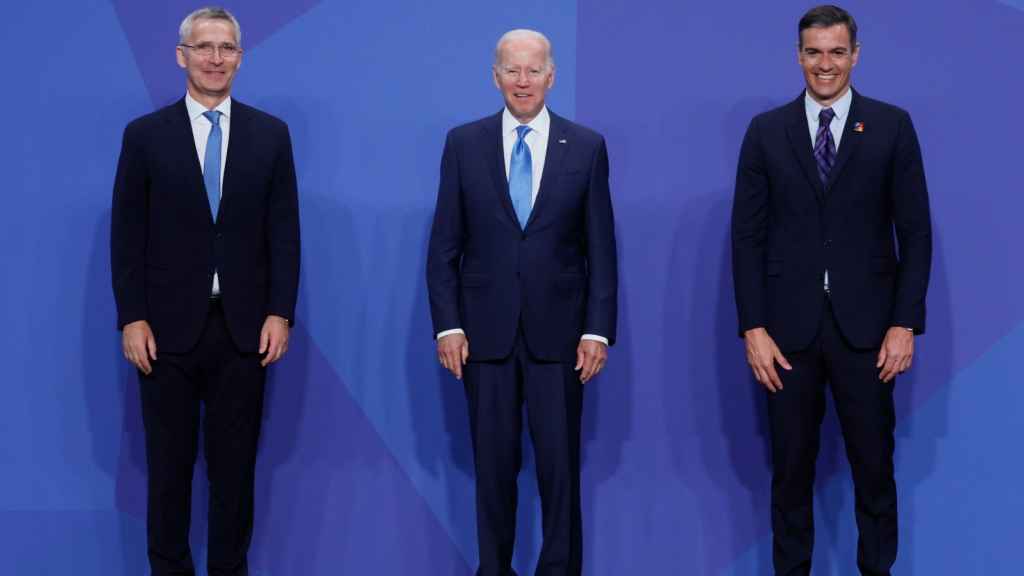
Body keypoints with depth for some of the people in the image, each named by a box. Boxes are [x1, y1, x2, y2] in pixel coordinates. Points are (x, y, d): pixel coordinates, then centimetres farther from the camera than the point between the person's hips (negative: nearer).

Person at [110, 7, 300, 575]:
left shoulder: (270, 134, 5)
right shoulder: (144, 134, 2)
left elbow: (284, 231, 4)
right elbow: (127, 235, 0)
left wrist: (280, 314, -3)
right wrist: (132, 319, -7)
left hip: (244, 328, 1)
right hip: (168, 327, -1)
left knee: (235, 465, 8)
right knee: (169, 465, 8)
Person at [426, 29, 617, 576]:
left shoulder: (586, 146, 2)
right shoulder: (464, 143, 3)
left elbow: (601, 248, 2)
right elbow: (444, 246, 3)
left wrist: (598, 329, -4)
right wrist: (447, 324, -4)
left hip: (557, 330, 0)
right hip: (485, 329, 1)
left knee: (560, 462, 3)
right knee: (493, 462, 7)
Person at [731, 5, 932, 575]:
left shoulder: (892, 126, 2)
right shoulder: (766, 131, 4)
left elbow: (916, 232, 1)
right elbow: (747, 235, 2)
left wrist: (905, 324, -6)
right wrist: (753, 328, -4)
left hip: (865, 326, -1)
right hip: (788, 326, 1)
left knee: (874, 464, 6)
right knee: (791, 466, 9)